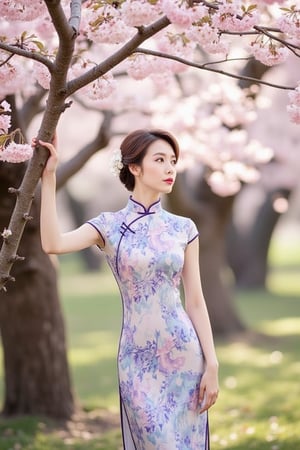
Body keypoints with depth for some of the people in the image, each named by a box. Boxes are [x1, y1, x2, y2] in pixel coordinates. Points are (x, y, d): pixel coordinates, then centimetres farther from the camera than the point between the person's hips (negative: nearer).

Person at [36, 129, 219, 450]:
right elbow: (53, 244, -19)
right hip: (138, 358, -1)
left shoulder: (183, 228, 4)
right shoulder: (109, 226, 0)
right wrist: (49, 175, -17)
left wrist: (212, 364, -2)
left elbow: (195, 302, 4)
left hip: (184, 353, 2)